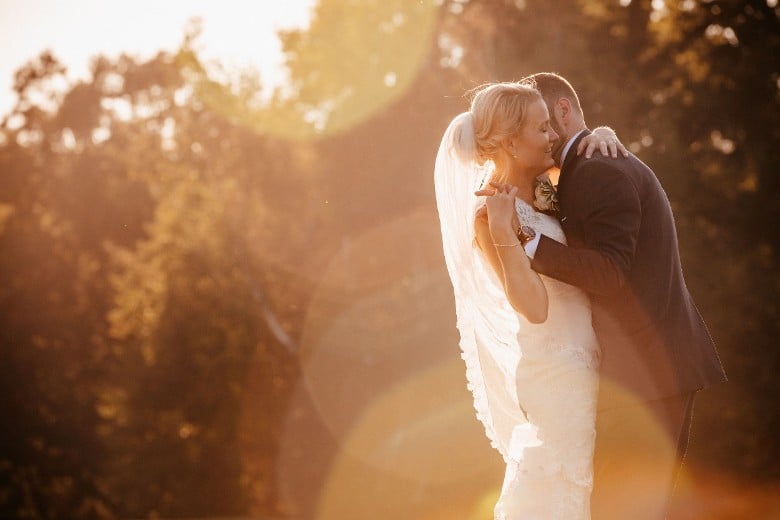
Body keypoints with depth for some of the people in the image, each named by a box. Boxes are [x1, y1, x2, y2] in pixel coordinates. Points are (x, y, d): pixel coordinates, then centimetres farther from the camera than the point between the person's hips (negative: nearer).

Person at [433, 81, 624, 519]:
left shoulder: (536, 184, 1)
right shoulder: (488, 213, -21)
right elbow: (534, 307, -26)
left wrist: (601, 135, -3)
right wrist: (502, 231, -33)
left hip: (575, 355, 9)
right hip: (556, 366, -9)